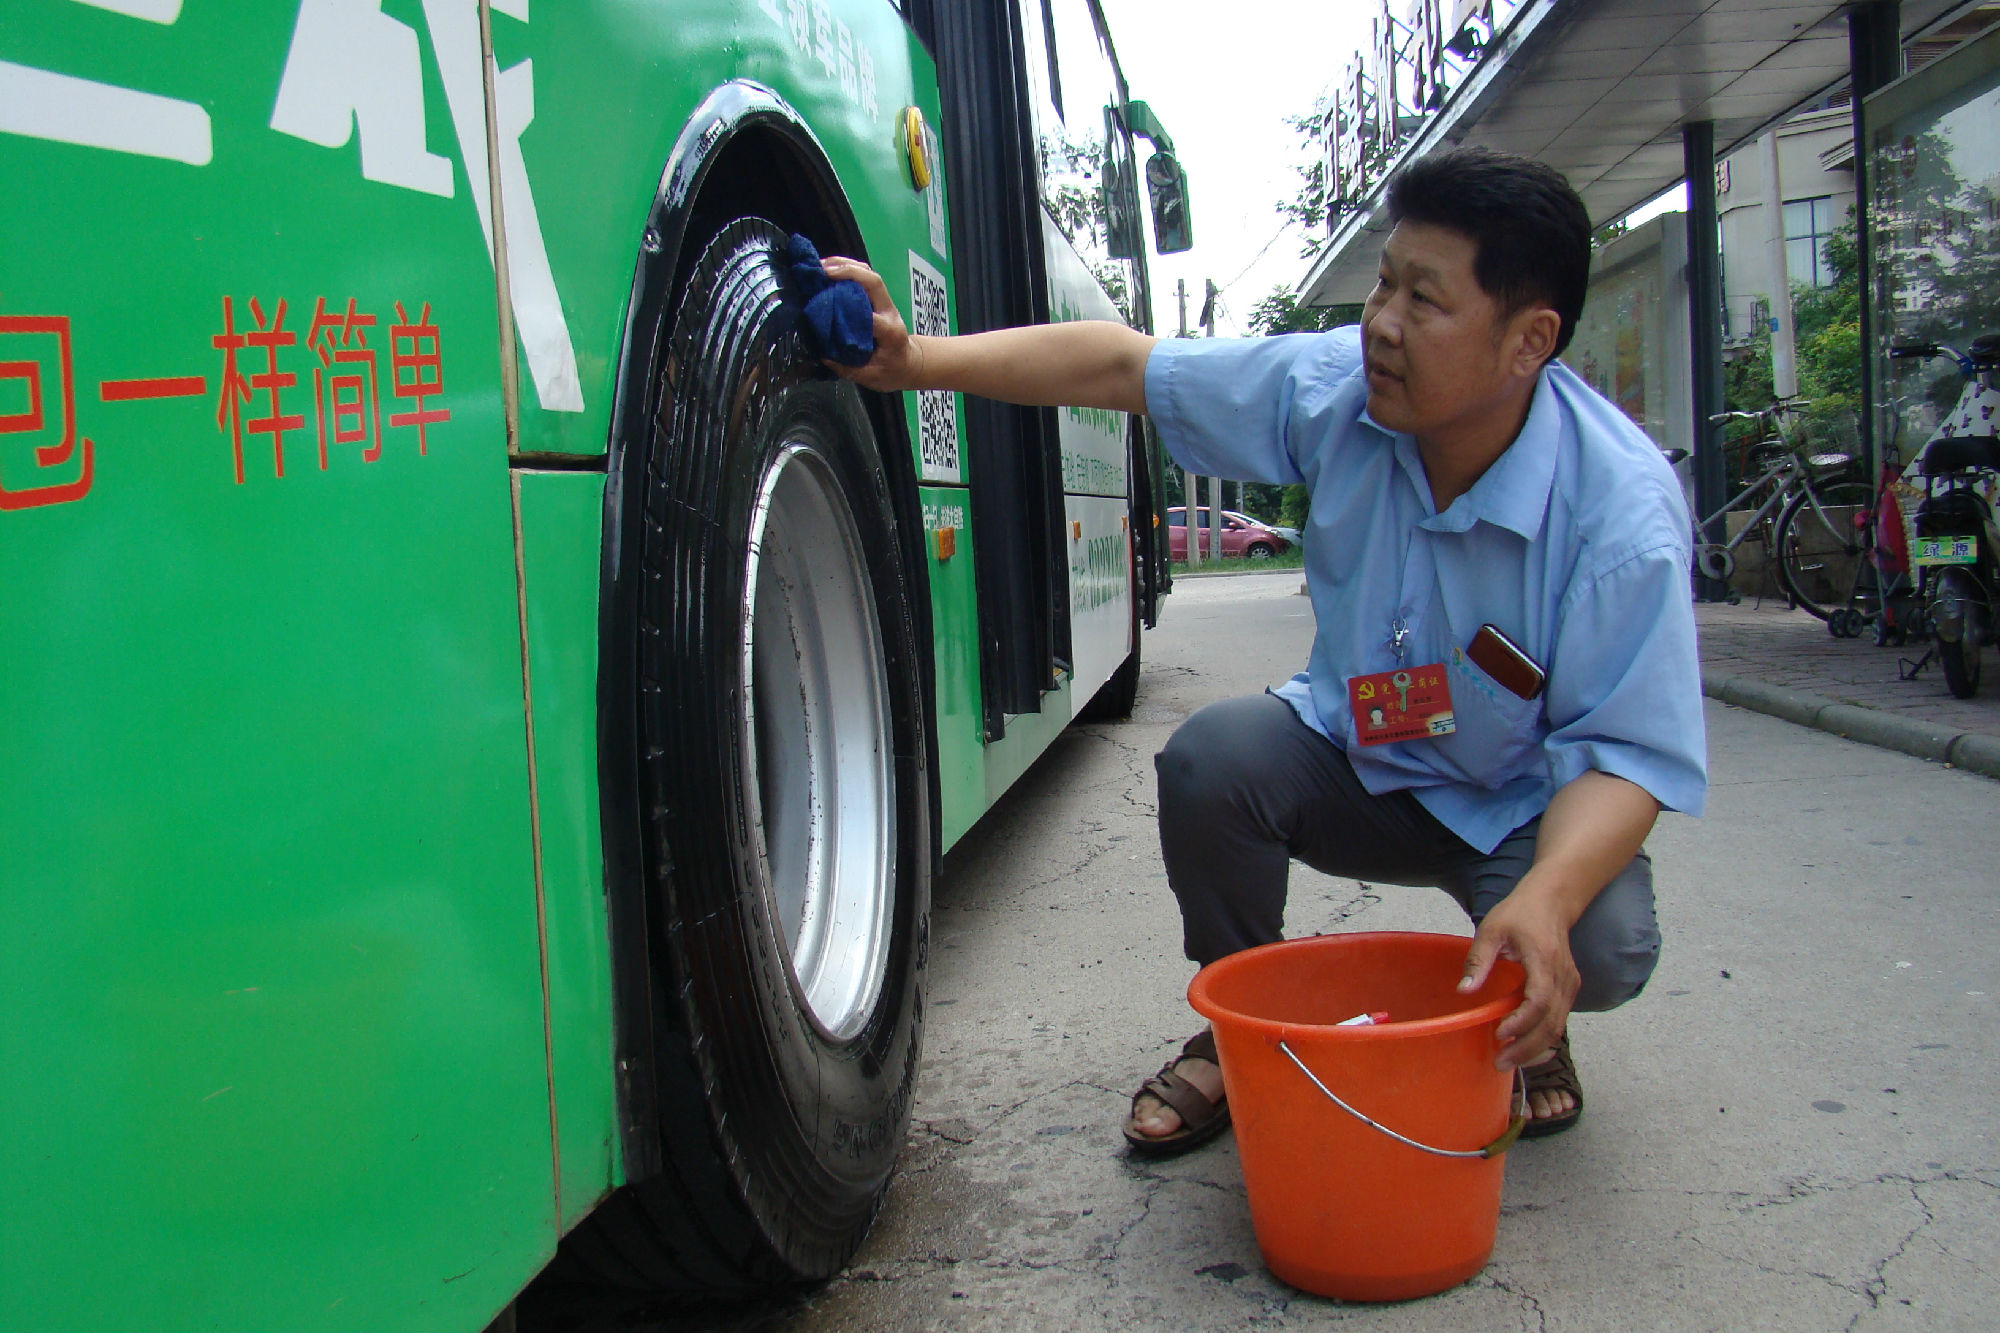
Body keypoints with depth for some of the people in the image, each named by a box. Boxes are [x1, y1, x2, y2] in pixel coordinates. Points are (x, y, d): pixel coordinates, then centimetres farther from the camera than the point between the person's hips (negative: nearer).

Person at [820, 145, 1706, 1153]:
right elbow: (1125, 365, -13)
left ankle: (1526, 1027, 10)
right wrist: (918, 362, -22)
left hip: (1527, 810, -3)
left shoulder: (1622, 507, -28)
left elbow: (1626, 753, -28)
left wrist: (1547, 898, -47)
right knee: (1211, 755, -26)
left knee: (1600, 947, -31)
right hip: (1356, 759, 3)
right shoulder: (1337, 388, -17)